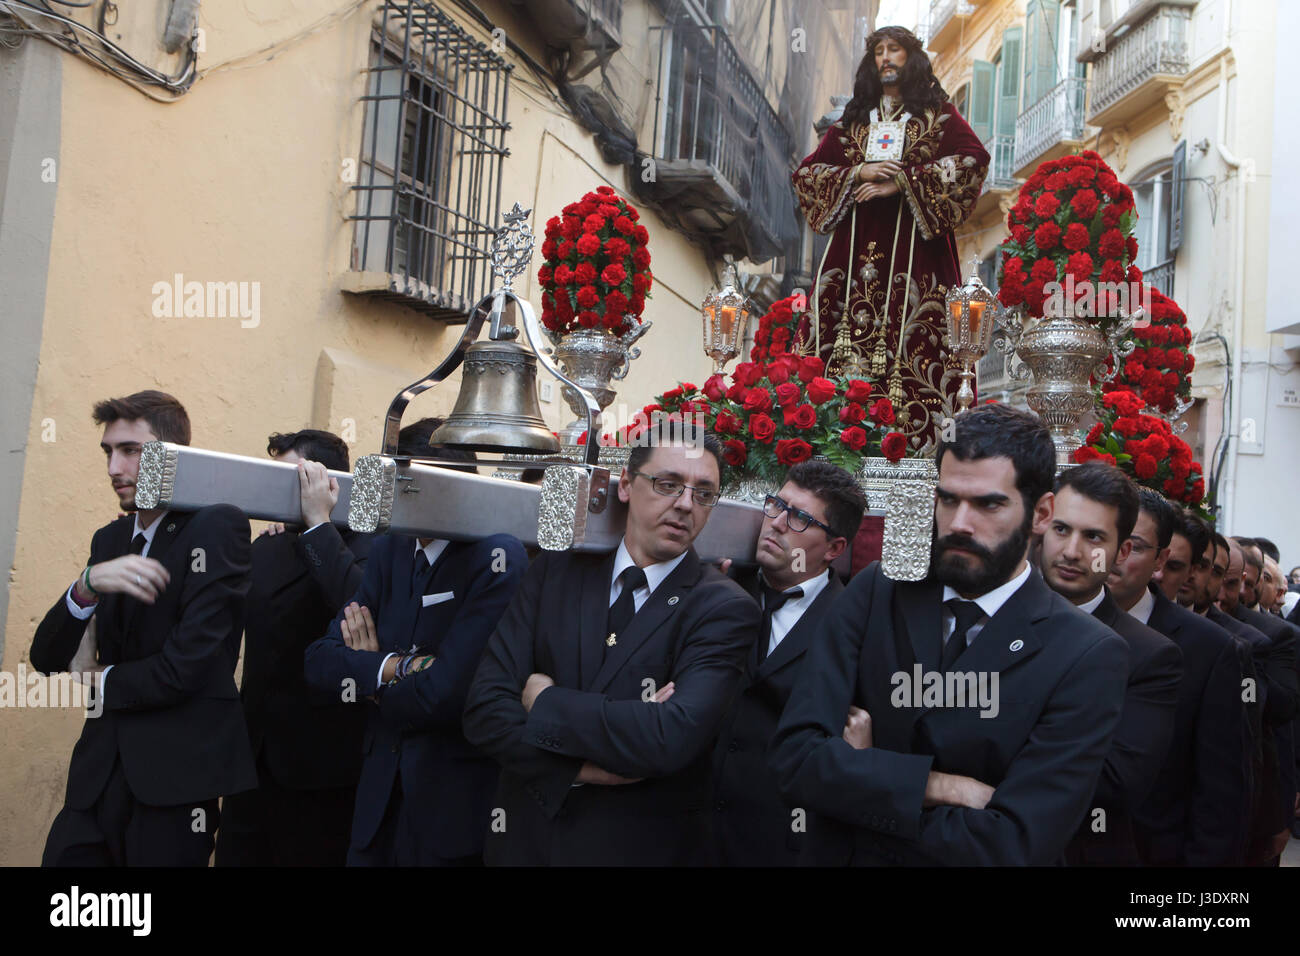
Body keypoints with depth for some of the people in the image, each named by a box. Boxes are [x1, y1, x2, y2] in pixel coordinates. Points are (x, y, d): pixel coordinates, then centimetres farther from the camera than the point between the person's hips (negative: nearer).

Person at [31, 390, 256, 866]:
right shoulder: (109, 540, 12)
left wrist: (103, 683, 1)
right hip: (99, 773, 6)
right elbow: (47, 660, 5)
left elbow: (185, 667, -17)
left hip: (177, 777, -6)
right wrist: (88, 585, -14)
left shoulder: (218, 526, -10)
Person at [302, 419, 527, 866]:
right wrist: (394, 666, -17)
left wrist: (366, 682, -7)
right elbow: (319, 660, 0)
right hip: (379, 797, 6)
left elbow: (446, 694, -24)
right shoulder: (389, 550, 5)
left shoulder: (497, 558, -16)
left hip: (455, 806, -5)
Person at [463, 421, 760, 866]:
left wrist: (546, 702, -17)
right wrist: (581, 768, -21)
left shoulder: (725, 609, -12)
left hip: (644, 846, -2)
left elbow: (674, 738, -26)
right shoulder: (555, 572, -2)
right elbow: (485, 707, -8)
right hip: (526, 839, 3)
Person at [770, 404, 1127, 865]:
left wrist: (861, 773, -17)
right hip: (838, 855, 2)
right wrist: (943, 787, -25)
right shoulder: (874, 593, -11)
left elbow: (1012, 847, -24)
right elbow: (794, 754, -18)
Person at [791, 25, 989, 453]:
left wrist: (901, 182, -11)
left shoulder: (937, 113, 13)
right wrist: (859, 172, -4)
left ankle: (914, 441, -15)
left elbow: (973, 158, -4)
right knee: (851, 326, -10)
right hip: (857, 239, 3)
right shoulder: (853, 119, 22)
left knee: (913, 332, -13)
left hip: (915, 242, -3)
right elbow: (807, 171, 14)